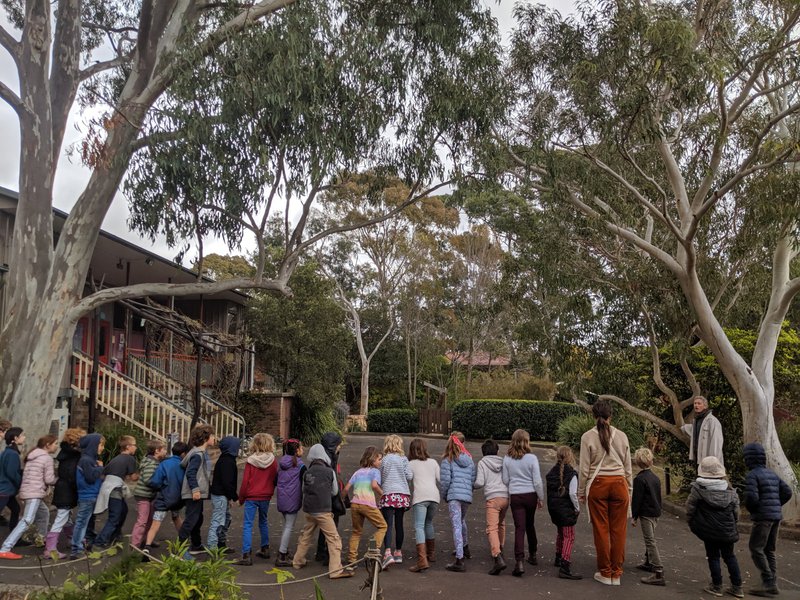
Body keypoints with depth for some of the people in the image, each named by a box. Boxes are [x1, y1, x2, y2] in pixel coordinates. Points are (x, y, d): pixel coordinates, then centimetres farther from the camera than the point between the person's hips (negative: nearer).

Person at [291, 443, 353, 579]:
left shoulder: (306, 473, 1)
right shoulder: (329, 472, -7)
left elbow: (303, 490, 12)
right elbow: (335, 491, 5)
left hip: (308, 510, 5)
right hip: (323, 511, -5)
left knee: (306, 536, 23)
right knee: (333, 539, -1)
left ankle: (297, 562, 36)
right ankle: (336, 570, -4)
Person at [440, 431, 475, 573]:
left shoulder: (448, 460, -4)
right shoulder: (469, 459, 10)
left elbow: (445, 480, -8)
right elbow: (474, 479, 9)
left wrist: (444, 495, 6)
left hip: (454, 495, -5)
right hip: (467, 495, 5)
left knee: (457, 526, -7)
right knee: (462, 521, 27)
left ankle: (460, 560, -12)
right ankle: (465, 549, 45)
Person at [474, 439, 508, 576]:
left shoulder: (482, 462, 3)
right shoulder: (503, 462, 14)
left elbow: (480, 482, -4)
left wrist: (472, 486, 15)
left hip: (493, 498, -5)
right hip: (506, 497, 5)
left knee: (492, 528, -11)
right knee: (501, 524, 26)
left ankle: (498, 558, -27)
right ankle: (499, 549, 38)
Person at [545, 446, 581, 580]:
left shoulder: (551, 473, 6)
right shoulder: (572, 474, -12)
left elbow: (547, 491, 5)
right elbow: (572, 493, -18)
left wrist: (551, 505, 12)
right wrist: (577, 508, -6)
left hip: (553, 508, 7)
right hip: (566, 509, -7)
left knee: (561, 533, 25)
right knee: (569, 536, -6)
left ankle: (558, 559, 39)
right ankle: (565, 568, -15)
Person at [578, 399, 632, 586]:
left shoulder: (588, 437, -6)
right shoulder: (621, 436, 1)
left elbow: (584, 468, -5)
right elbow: (627, 467, 7)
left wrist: (581, 492, 5)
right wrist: (629, 489, 17)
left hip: (597, 485, -2)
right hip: (619, 483, 2)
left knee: (601, 530, 8)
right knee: (618, 530, 9)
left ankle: (605, 573, 16)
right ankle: (616, 574, 16)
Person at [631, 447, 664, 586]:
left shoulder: (639, 479, -16)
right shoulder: (656, 478, 9)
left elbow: (636, 500, -15)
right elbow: (659, 497, 17)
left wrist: (634, 516, -8)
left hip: (646, 514, -9)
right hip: (656, 513, 9)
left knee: (650, 541, -10)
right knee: (650, 539, 24)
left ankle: (658, 573, -14)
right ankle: (649, 562, 39)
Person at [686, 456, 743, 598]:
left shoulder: (698, 489, -11)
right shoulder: (729, 490, -1)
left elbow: (690, 509, -7)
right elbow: (736, 511, 7)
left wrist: (693, 525, 9)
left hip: (709, 531, -3)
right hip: (728, 531, 3)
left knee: (713, 557, 8)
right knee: (730, 556, 16)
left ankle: (717, 586, 14)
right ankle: (737, 587, 21)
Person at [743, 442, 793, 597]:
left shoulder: (752, 475, -12)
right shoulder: (772, 474, 13)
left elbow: (751, 497, -21)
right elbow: (787, 492, 14)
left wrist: (750, 508, -1)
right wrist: (774, 507, 15)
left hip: (762, 517, -8)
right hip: (776, 516, 8)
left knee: (756, 549, -3)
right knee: (769, 550, 13)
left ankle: (769, 583, -7)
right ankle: (772, 585, 12)